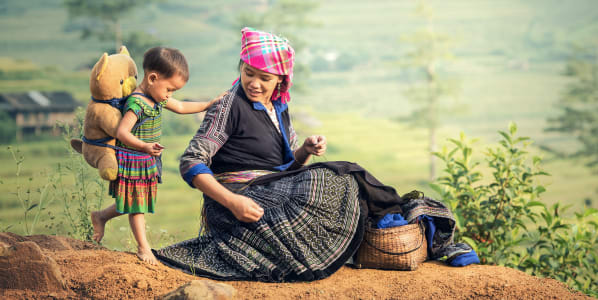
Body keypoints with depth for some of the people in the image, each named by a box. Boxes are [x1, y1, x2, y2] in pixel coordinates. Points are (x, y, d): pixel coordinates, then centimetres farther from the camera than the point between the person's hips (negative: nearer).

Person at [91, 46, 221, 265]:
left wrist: (209, 105, 18)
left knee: (138, 203, 17)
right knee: (137, 205, 3)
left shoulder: (158, 98, 5)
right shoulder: (137, 103, -24)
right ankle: (143, 247, 12)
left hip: (148, 163, 9)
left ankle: (100, 216, 35)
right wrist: (145, 146, -42)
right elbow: (122, 132, -29)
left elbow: (181, 107, 21)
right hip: (132, 161, -9)